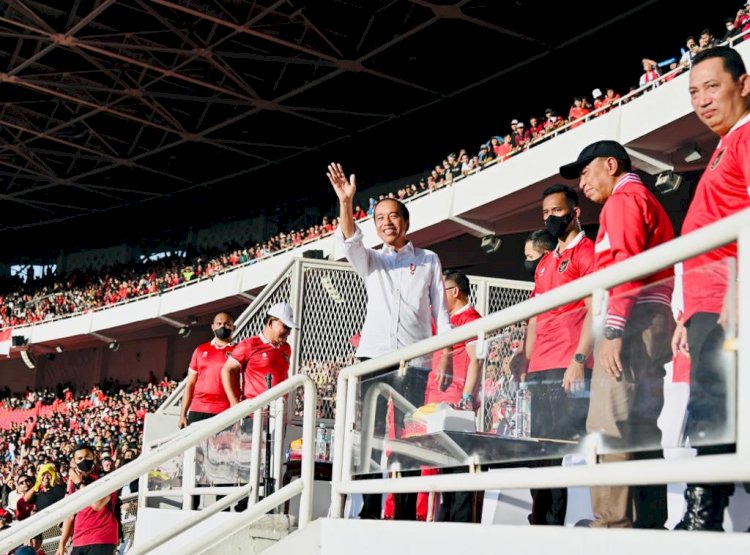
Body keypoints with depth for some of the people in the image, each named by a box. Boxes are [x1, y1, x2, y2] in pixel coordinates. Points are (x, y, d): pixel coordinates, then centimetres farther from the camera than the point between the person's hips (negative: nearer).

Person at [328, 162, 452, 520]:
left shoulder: (429, 260, 15)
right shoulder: (371, 261, 17)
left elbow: (440, 309, 11)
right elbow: (349, 241, -5)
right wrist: (345, 202, -22)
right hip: (373, 355, 1)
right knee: (371, 433, -4)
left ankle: (406, 514, -4)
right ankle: (369, 512, -2)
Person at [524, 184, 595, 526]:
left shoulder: (587, 251, 0)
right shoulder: (544, 263, 25)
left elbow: (593, 310, -9)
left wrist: (579, 360, -18)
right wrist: (528, 364, 17)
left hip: (571, 371, -8)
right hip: (541, 373, 8)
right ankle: (544, 524, 11)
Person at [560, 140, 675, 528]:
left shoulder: (623, 198, -1)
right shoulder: (648, 200, 28)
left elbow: (625, 264, -15)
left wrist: (612, 330, -21)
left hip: (633, 320, -10)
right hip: (655, 321, 10)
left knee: (611, 426, -15)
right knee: (641, 428, 7)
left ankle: (613, 524, -20)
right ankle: (650, 523, 6)